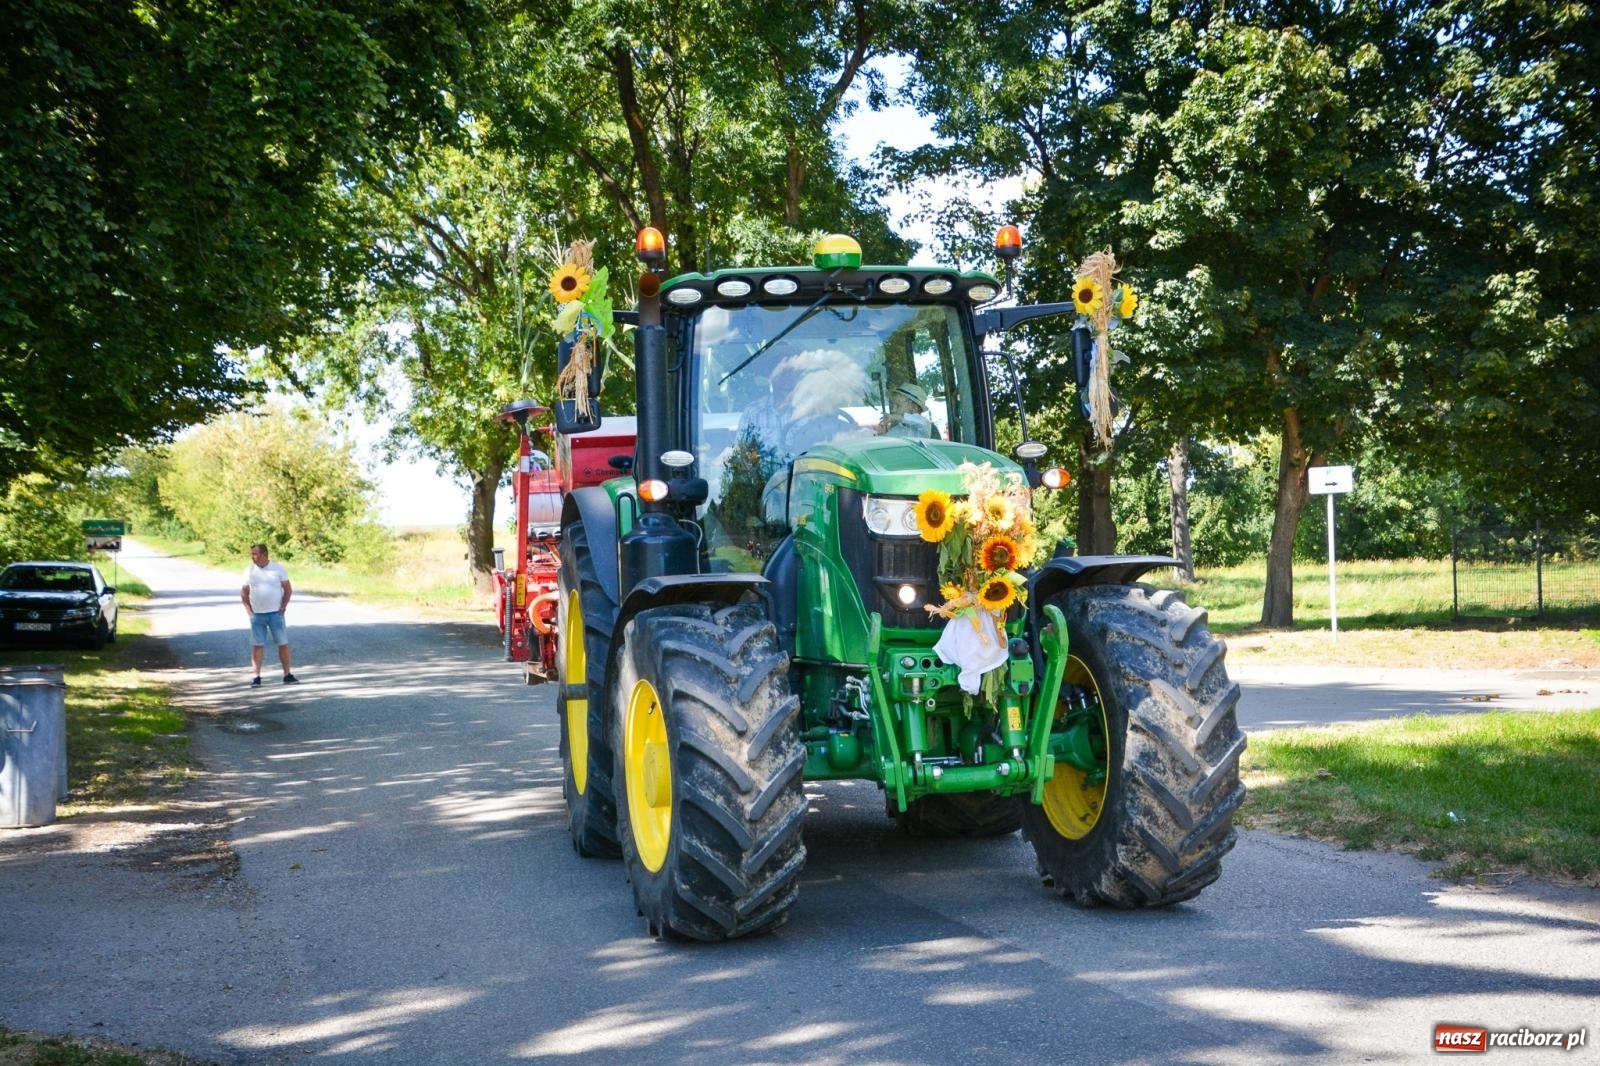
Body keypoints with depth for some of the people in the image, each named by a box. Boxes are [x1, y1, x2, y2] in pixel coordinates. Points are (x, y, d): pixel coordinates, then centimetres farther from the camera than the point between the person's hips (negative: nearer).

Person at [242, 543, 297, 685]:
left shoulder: (278, 568, -1)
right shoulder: (249, 571, 4)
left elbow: (288, 589, 3)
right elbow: (244, 592, 10)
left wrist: (283, 607, -3)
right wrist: (249, 609, 1)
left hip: (275, 613, -1)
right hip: (257, 614, 1)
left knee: (283, 644, 0)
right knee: (257, 645, 0)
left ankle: (287, 675, 7)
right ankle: (256, 677, 2)